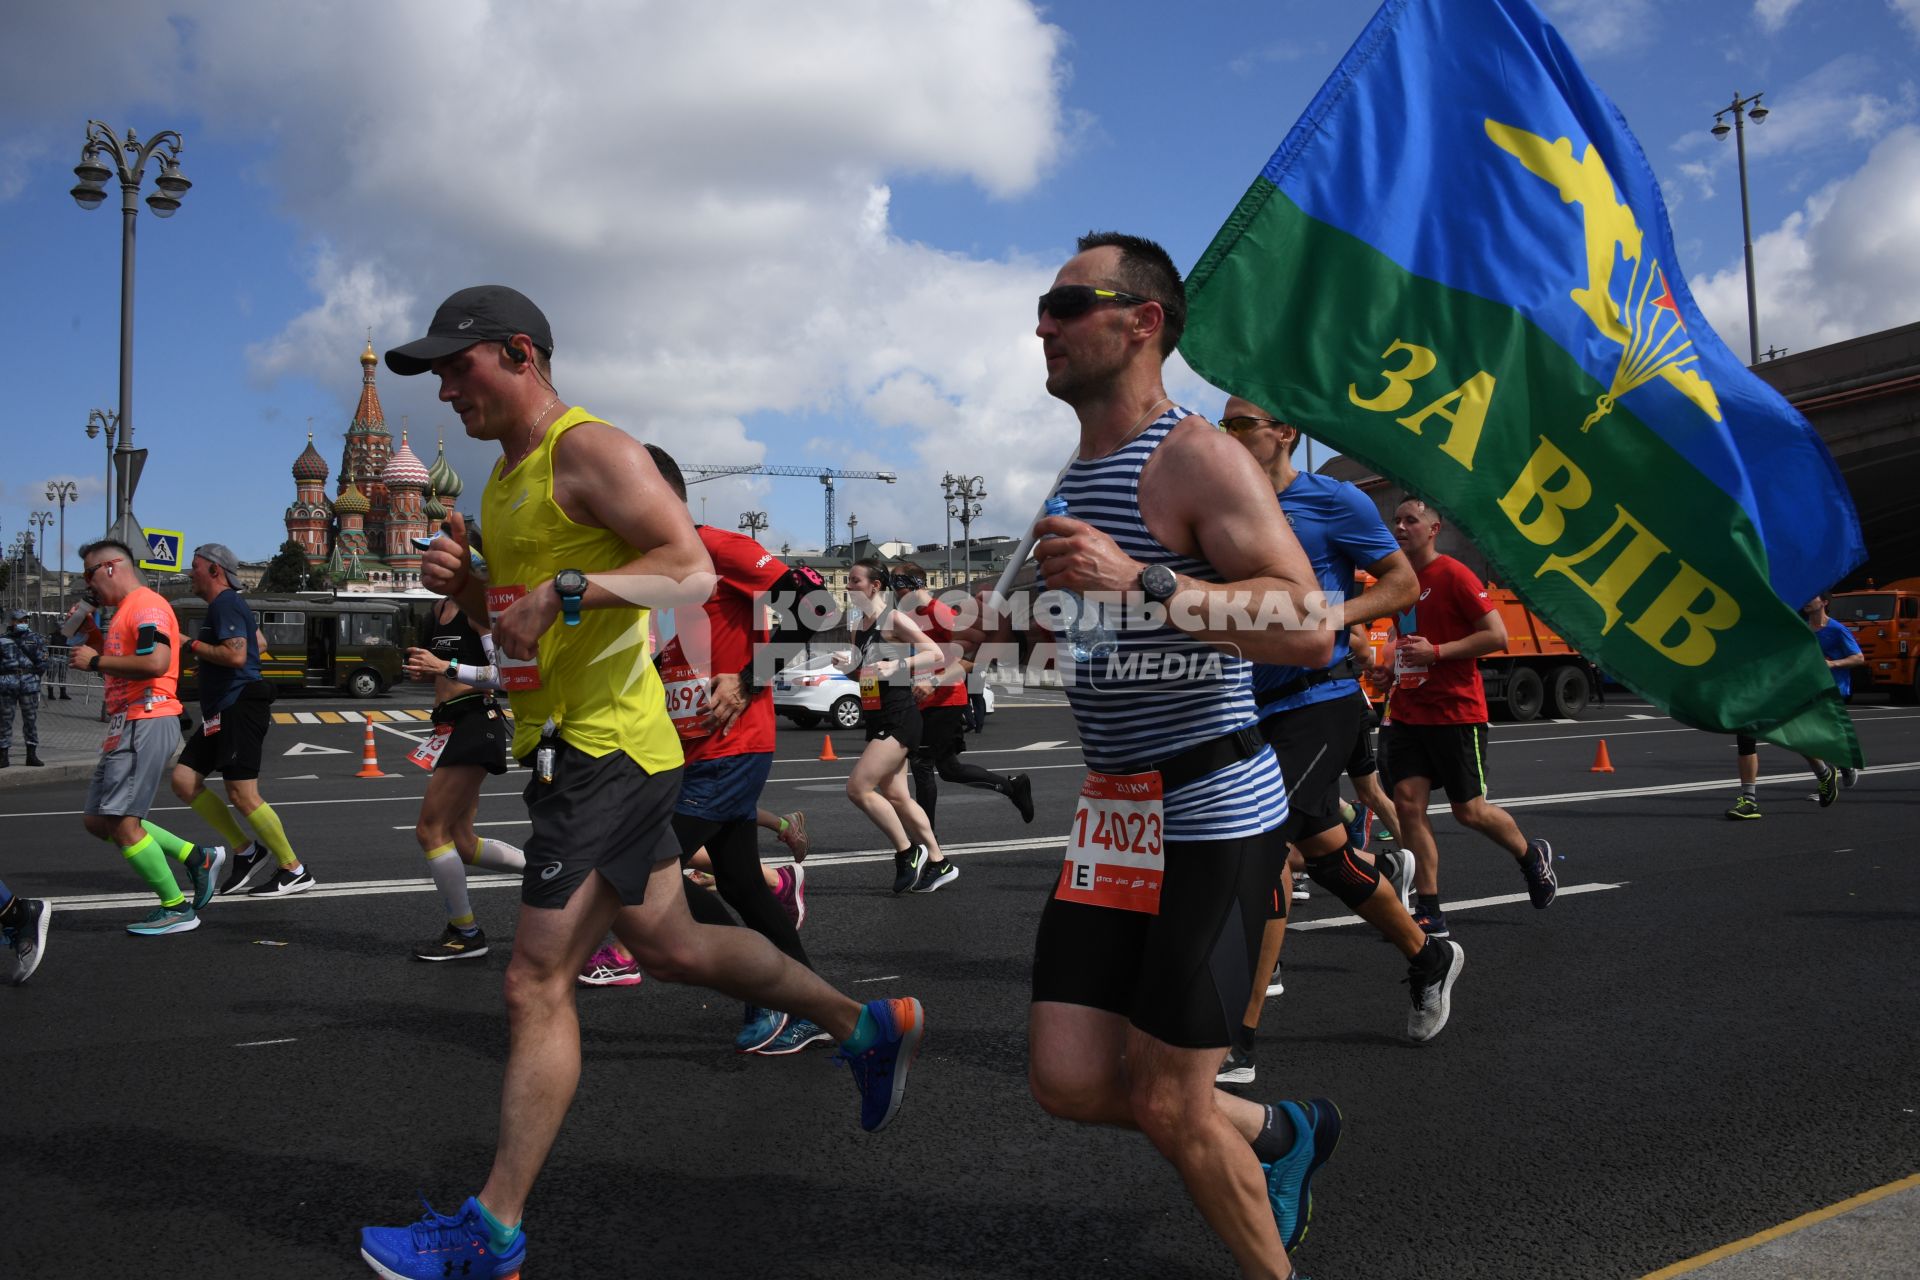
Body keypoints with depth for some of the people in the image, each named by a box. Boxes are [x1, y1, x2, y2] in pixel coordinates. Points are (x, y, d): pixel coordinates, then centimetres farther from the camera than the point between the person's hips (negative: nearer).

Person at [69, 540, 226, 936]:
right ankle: (197, 858, 13)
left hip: (147, 723, -11)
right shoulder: (124, 611, 22)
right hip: (125, 725, 11)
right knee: (98, 820, 12)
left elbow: (156, 663, -26)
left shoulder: (146, 605, -11)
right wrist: (93, 633, 16)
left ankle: (176, 909, -1)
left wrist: (96, 661, -16)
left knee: (121, 822, -10)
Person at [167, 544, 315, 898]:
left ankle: (294, 870, -3)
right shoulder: (230, 605, 19)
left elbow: (236, 655, -26)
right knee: (184, 779, 7)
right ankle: (245, 850, 8)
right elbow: (258, 640, 32)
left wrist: (192, 645, -14)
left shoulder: (225, 606, -12)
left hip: (239, 709, -11)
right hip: (222, 712, 11)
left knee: (242, 795, -10)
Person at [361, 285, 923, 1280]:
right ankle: (868, 1028, 31)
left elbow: (692, 571, -22)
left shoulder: (591, 450, -12)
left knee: (536, 987, -5)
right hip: (574, 746, 11)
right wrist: (463, 584, 5)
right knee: (670, 945, 18)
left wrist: (570, 588, -31)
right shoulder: (509, 472, 18)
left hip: (604, 749, -10)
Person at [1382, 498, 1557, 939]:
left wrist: (1436, 652, -22)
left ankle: (1532, 857, 34)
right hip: (1407, 713, 6)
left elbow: (1497, 636, -16)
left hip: (1456, 712, -6)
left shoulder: (1453, 575, -11)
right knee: (1407, 803, -4)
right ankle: (1429, 914, 2)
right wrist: (1392, 663, 9)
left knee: (1469, 811, 3)